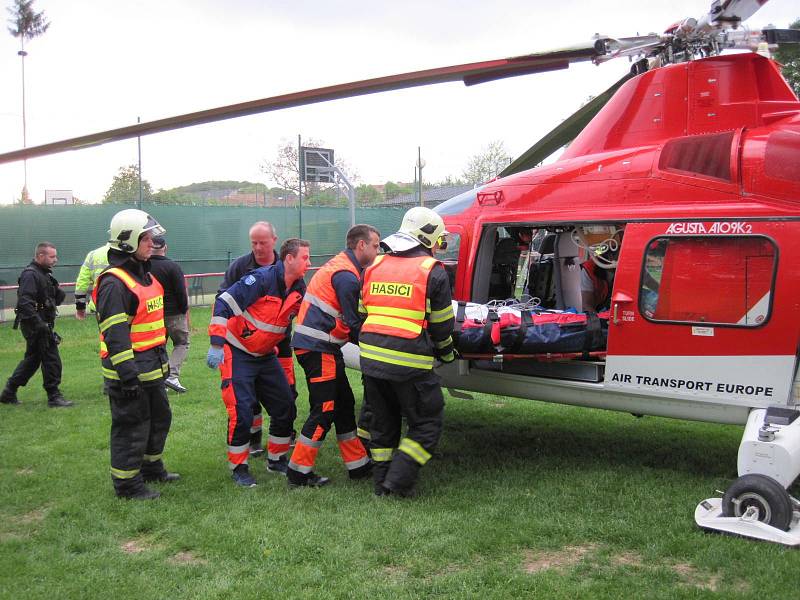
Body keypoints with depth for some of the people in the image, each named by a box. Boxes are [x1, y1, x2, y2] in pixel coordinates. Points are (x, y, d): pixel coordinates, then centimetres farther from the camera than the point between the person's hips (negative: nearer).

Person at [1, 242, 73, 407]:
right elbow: (25, 302, -25)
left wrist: (58, 293, -1)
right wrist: (39, 323, -30)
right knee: (51, 360, -6)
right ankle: (54, 397, 1)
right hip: (35, 326, -10)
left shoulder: (45, 274, 16)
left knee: (32, 360, 17)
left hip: (42, 324, 10)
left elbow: (54, 300, 22)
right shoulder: (30, 274, -15)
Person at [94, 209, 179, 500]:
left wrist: (162, 359, 24)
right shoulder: (114, 283, -19)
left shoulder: (144, 275, 14)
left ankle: (151, 467, 39)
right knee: (132, 427, 0)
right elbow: (115, 336, -23)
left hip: (152, 369, 10)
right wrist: (128, 376, -25)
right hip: (129, 373, -10)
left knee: (159, 418, 21)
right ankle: (127, 483, 14)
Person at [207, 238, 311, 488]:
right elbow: (224, 303, -25)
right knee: (241, 411, -8)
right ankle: (238, 467, 9)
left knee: (285, 406, 7)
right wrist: (216, 345, -28)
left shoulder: (299, 289, -2)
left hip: (266, 355, 7)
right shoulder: (262, 278, -22)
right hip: (238, 354, -7)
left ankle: (276, 459, 24)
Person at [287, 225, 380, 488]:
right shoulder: (347, 276, -16)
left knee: (344, 405, 15)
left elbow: (349, 319, 18)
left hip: (317, 346, 11)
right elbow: (353, 324, -16)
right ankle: (298, 473, 2)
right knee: (324, 411, -5)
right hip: (318, 348, -11)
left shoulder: (340, 266, 17)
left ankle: (359, 465, 23)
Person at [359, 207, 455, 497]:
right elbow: (441, 325, 0)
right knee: (427, 424, 9)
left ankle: (381, 482, 26)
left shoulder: (375, 266, 14)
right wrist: (447, 353, 18)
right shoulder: (433, 271, -4)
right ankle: (398, 481, 3)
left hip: (371, 358, 6)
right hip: (409, 364, -6)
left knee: (382, 421, 21)